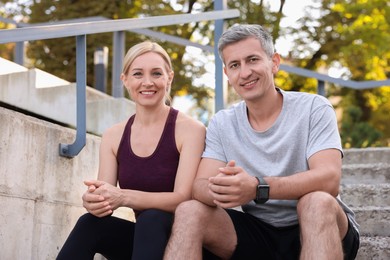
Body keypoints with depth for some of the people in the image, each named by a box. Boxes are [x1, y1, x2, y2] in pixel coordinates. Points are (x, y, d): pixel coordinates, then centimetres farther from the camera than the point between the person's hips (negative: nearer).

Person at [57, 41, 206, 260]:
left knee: (150, 219, -34)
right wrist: (93, 201, -28)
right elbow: (106, 198, -3)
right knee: (89, 223, -25)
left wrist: (123, 197, -34)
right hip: (142, 236, 4)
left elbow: (183, 198, -19)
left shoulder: (191, 129, -10)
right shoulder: (113, 136, 5)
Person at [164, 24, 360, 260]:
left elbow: (329, 179, -22)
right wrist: (219, 189, -33)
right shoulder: (222, 124, 4)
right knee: (189, 211, -20)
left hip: (318, 230, -3)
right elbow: (200, 185, -7)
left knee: (318, 202, -35)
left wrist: (258, 188, -38)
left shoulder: (313, 108, -8)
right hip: (258, 233, 3)